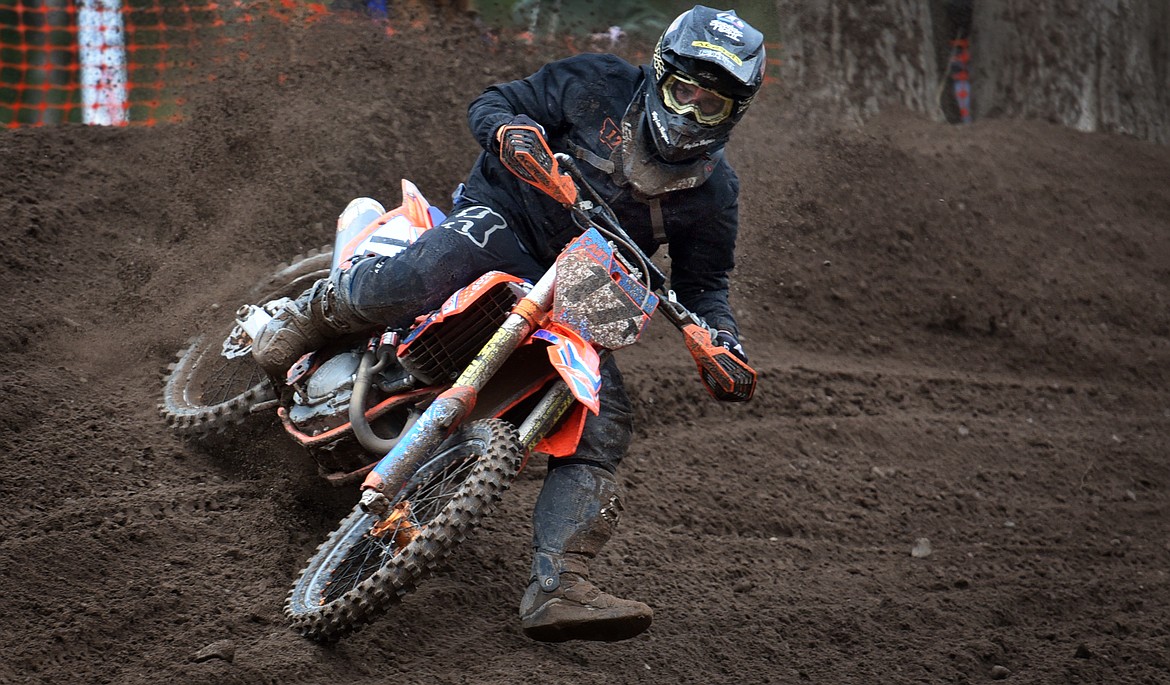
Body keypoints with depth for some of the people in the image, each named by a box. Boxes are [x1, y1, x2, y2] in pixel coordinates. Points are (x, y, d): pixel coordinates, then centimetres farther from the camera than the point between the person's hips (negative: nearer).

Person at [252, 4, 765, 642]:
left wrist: (721, 332, -11)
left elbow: (702, 280, 11)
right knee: (423, 273, -38)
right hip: (503, 221, -4)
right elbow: (492, 103, 0)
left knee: (600, 433, -15)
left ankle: (556, 587, -20)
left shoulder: (714, 189, 2)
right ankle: (315, 310, -6)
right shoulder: (596, 86, -6)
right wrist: (508, 128, -25)